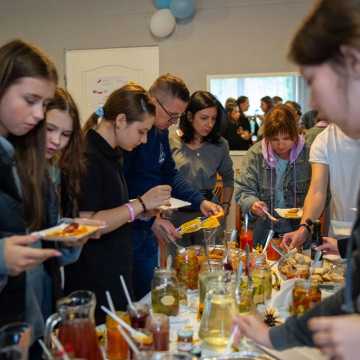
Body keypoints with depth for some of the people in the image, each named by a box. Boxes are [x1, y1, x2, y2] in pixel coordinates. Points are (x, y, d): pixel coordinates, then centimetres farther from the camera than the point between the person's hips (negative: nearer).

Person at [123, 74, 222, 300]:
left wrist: (200, 201, 3)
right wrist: (150, 220, -26)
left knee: (148, 294, 20)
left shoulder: (161, 131, 6)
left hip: (147, 230, 9)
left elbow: (170, 175, 14)